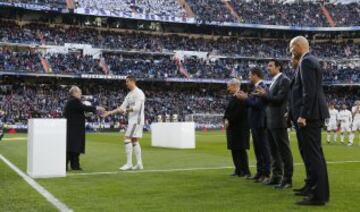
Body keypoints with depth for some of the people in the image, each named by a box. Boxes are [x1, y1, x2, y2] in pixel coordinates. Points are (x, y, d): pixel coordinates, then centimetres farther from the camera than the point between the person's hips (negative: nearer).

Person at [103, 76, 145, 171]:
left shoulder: (138, 93, -11)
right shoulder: (130, 94, 17)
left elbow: (137, 107, -21)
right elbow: (123, 107, 16)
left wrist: (125, 110, -24)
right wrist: (110, 112, 10)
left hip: (136, 120, -9)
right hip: (132, 120, 9)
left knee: (127, 140, -12)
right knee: (134, 141, 9)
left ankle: (129, 164, -9)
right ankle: (139, 164, 12)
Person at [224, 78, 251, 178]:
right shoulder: (232, 97, 15)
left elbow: (238, 113, -21)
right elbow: (228, 110, 14)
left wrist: (229, 121, -15)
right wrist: (226, 119, -3)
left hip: (240, 127, -9)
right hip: (232, 127, 9)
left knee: (241, 149, -7)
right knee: (234, 150, 12)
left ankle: (246, 172, -2)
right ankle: (238, 170, 19)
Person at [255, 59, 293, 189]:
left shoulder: (284, 80, -9)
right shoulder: (273, 81, 19)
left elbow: (279, 99, -19)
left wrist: (265, 95, -13)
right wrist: (263, 95, 2)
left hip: (279, 121, -9)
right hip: (270, 121, 9)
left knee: (284, 150, -5)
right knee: (274, 151, 12)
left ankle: (287, 179, 0)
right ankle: (276, 176, 20)